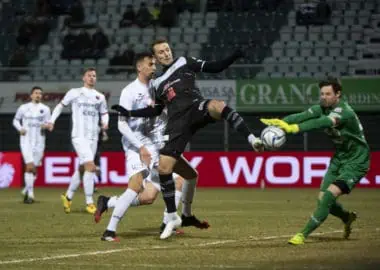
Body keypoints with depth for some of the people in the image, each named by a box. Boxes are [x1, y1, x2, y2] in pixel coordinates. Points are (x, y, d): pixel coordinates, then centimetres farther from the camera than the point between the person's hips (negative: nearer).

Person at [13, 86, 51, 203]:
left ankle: (27, 189, 30)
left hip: (39, 141, 2)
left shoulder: (45, 109, 6)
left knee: (34, 169, 6)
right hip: (26, 140, -2)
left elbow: (48, 123, 9)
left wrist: (46, 125, -15)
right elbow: (16, 120, 16)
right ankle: (30, 194, -14)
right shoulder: (23, 108, 5)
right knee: (30, 166, -16)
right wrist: (20, 129, -3)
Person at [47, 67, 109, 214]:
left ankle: (68, 196, 29)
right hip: (79, 135, -5)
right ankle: (89, 203, -15)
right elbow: (61, 105, 14)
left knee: (82, 168, 11)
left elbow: (104, 113, 23)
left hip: (93, 137, 5)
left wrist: (105, 123, 2)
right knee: (91, 167, -18)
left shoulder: (100, 97, 14)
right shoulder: (75, 93, 5)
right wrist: (52, 121, 2)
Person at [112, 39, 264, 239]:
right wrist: (129, 113, 23)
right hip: (178, 123, 3)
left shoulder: (184, 63, 16)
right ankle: (173, 218, 7)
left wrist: (233, 57, -9)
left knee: (217, 106, -40)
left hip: (196, 109, -3)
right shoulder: (157, 83, 26)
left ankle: (252, 140, -44)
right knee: (163, 168, -7)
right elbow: (157, 110, 31)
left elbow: (215, 67, 7)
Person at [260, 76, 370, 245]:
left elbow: (320, 123, -45)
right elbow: (302, 116, -20)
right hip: (339, 158, 8)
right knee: (323, 198, 4)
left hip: (356, 162, -8)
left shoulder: (344, 112, -27)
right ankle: (347, 218, 34)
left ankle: (303, 234, -16)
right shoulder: (323, 108, -4)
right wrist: (280, 122, -38)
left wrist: (294, 128, -57)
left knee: (330, 194, -21)